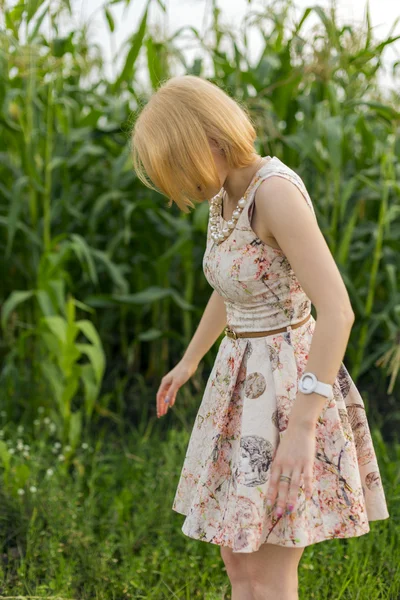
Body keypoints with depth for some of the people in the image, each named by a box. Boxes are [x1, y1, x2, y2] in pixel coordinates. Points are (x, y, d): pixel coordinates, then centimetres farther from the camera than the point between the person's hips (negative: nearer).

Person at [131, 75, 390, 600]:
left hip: (289, 390, -9)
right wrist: (189, 361, 34)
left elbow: (338, 311, -29)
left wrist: (302, 425, -32)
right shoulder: (228, 195, 6)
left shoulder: (277, 192, -23)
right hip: (246, 384, 9)